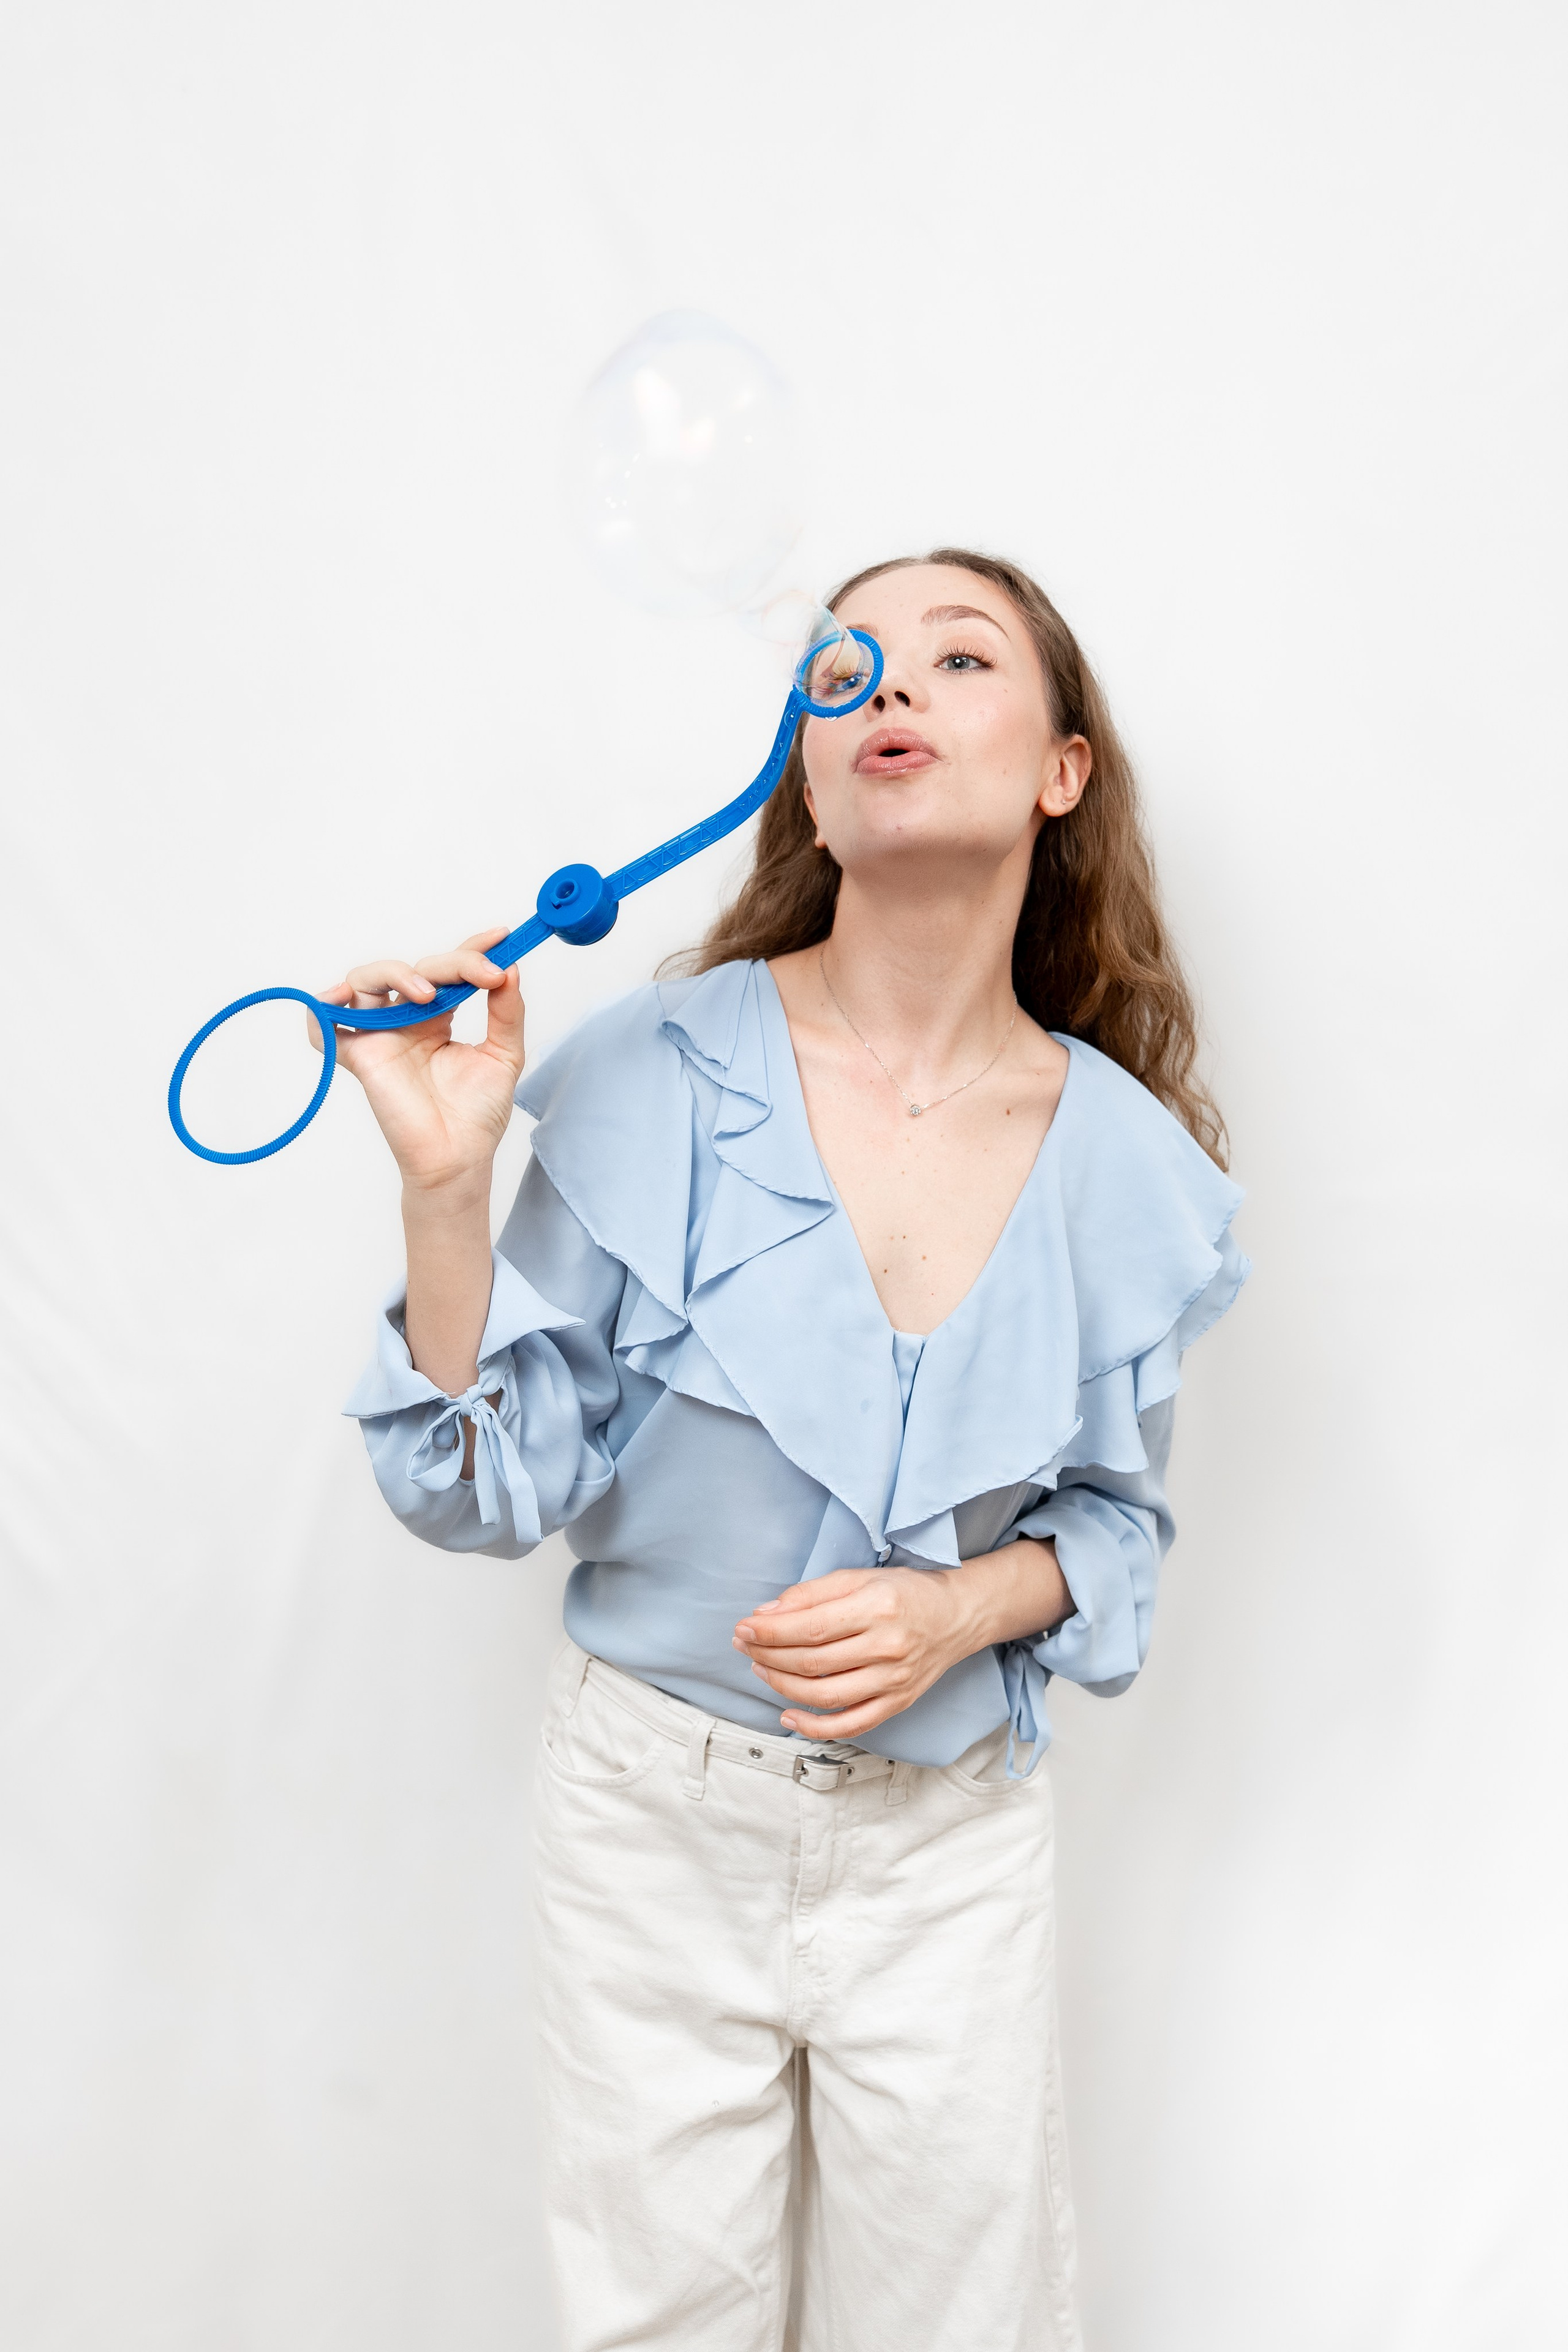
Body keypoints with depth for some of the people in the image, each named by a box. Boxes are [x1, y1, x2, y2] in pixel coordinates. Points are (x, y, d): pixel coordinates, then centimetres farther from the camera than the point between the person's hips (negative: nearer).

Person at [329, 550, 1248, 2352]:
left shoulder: (1131, 1168, -9)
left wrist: (966, 1606, -16)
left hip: (950, 1837, 2)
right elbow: (497, 1488, -12)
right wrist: (444, 1187, -25)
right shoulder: (658, 1079, -15)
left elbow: (1114, 1523, 4)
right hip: (657, 1808, -1)